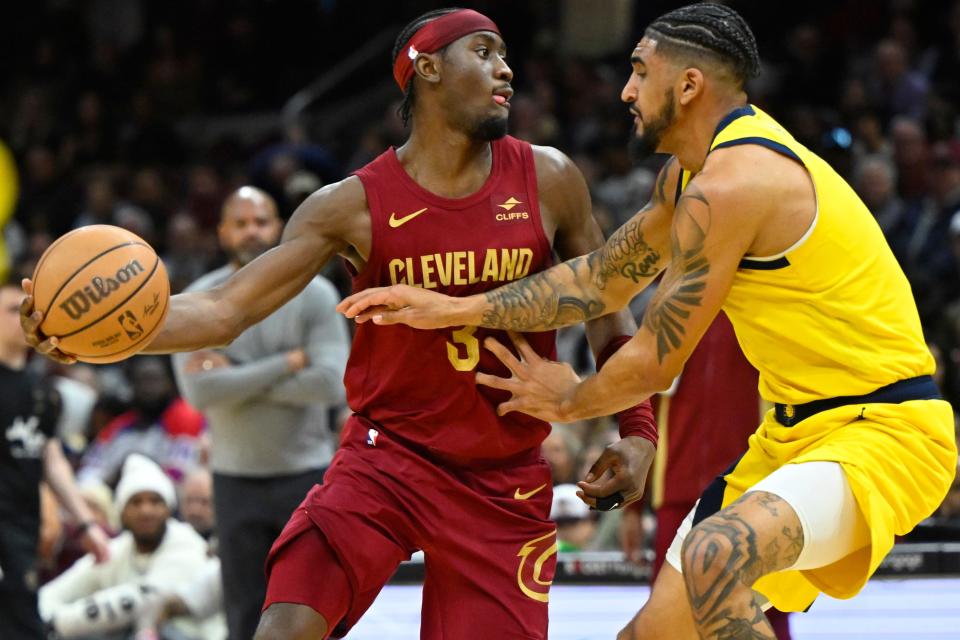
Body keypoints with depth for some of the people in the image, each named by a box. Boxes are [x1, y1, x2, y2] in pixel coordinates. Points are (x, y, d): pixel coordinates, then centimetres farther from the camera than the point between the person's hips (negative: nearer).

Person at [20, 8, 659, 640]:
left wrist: (637, 431, -2)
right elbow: (227, 308, -12)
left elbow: (608, 310, 10)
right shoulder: (355, 206, -7)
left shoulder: (547, 179, -2)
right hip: (388, 455, -2)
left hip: (504, 481, 2)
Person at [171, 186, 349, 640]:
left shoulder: (313, 294, -3)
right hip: (237, 479, 1)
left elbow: (332, 383, -15)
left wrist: (241, 381, -14)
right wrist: (287, 363, -14)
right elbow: (199, 390, -15)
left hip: (307, 472, -1)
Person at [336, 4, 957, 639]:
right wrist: (455, 309, 17)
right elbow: (604, 280, 23)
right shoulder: (692, 173, 11)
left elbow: (654, 364, -13)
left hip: (883, 431, -10)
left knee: (715, 555, -36)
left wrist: (568, 401, 7)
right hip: (795, 431, 10)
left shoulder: (728, 188, -20)